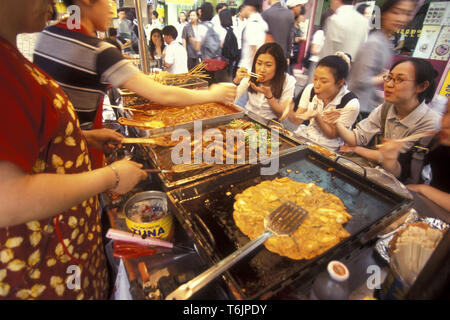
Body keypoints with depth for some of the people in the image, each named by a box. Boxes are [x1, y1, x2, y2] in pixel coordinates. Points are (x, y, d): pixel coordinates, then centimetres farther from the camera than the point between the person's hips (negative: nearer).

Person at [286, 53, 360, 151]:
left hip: (327, 149, -4)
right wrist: (289, 112, -27)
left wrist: (316, 116, -27)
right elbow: (298, 121, -4)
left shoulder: (351, 104, -18)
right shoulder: (310, 89, -5)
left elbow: (332, 135, -12)